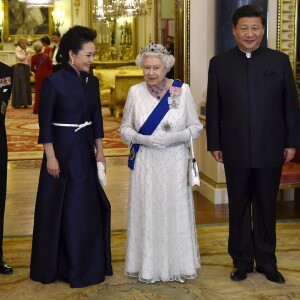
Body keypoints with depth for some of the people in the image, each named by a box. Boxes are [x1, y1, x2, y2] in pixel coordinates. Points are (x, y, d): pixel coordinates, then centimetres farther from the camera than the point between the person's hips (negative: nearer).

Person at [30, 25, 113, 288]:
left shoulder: (92, 81, 6)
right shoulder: (54, 82, -12)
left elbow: (97, 118, 11)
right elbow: (45, 122, -12)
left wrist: (100, 151, 8)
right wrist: (51, 157, -15)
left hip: (85, 150, 6)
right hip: (62, 150, -6)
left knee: (88, 207, 11)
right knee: (58, 209, 5)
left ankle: (86, 265, 26)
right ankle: (56, 266, 20)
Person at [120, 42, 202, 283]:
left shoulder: (183, 90, -4)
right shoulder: (135, 92, -1)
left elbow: (196, 126, 1)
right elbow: (125, 128, 5)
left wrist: (174, 138, -16)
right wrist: (143, 139, -14)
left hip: (175, 163, -1)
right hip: (145, 164, 1)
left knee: (176, 212, 7)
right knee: (146, 213, 6)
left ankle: (179, 265, 24)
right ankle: (148, 267, 21)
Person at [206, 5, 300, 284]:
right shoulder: (219, 63, 2)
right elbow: (213, 108, 2)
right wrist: (214, 144, 0)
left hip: (270, 149, 0)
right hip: (235, 150, 0)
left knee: (266, 208, 11)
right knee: (238, 208, 10)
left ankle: (266, 261, 24)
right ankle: (242, 261, 23)